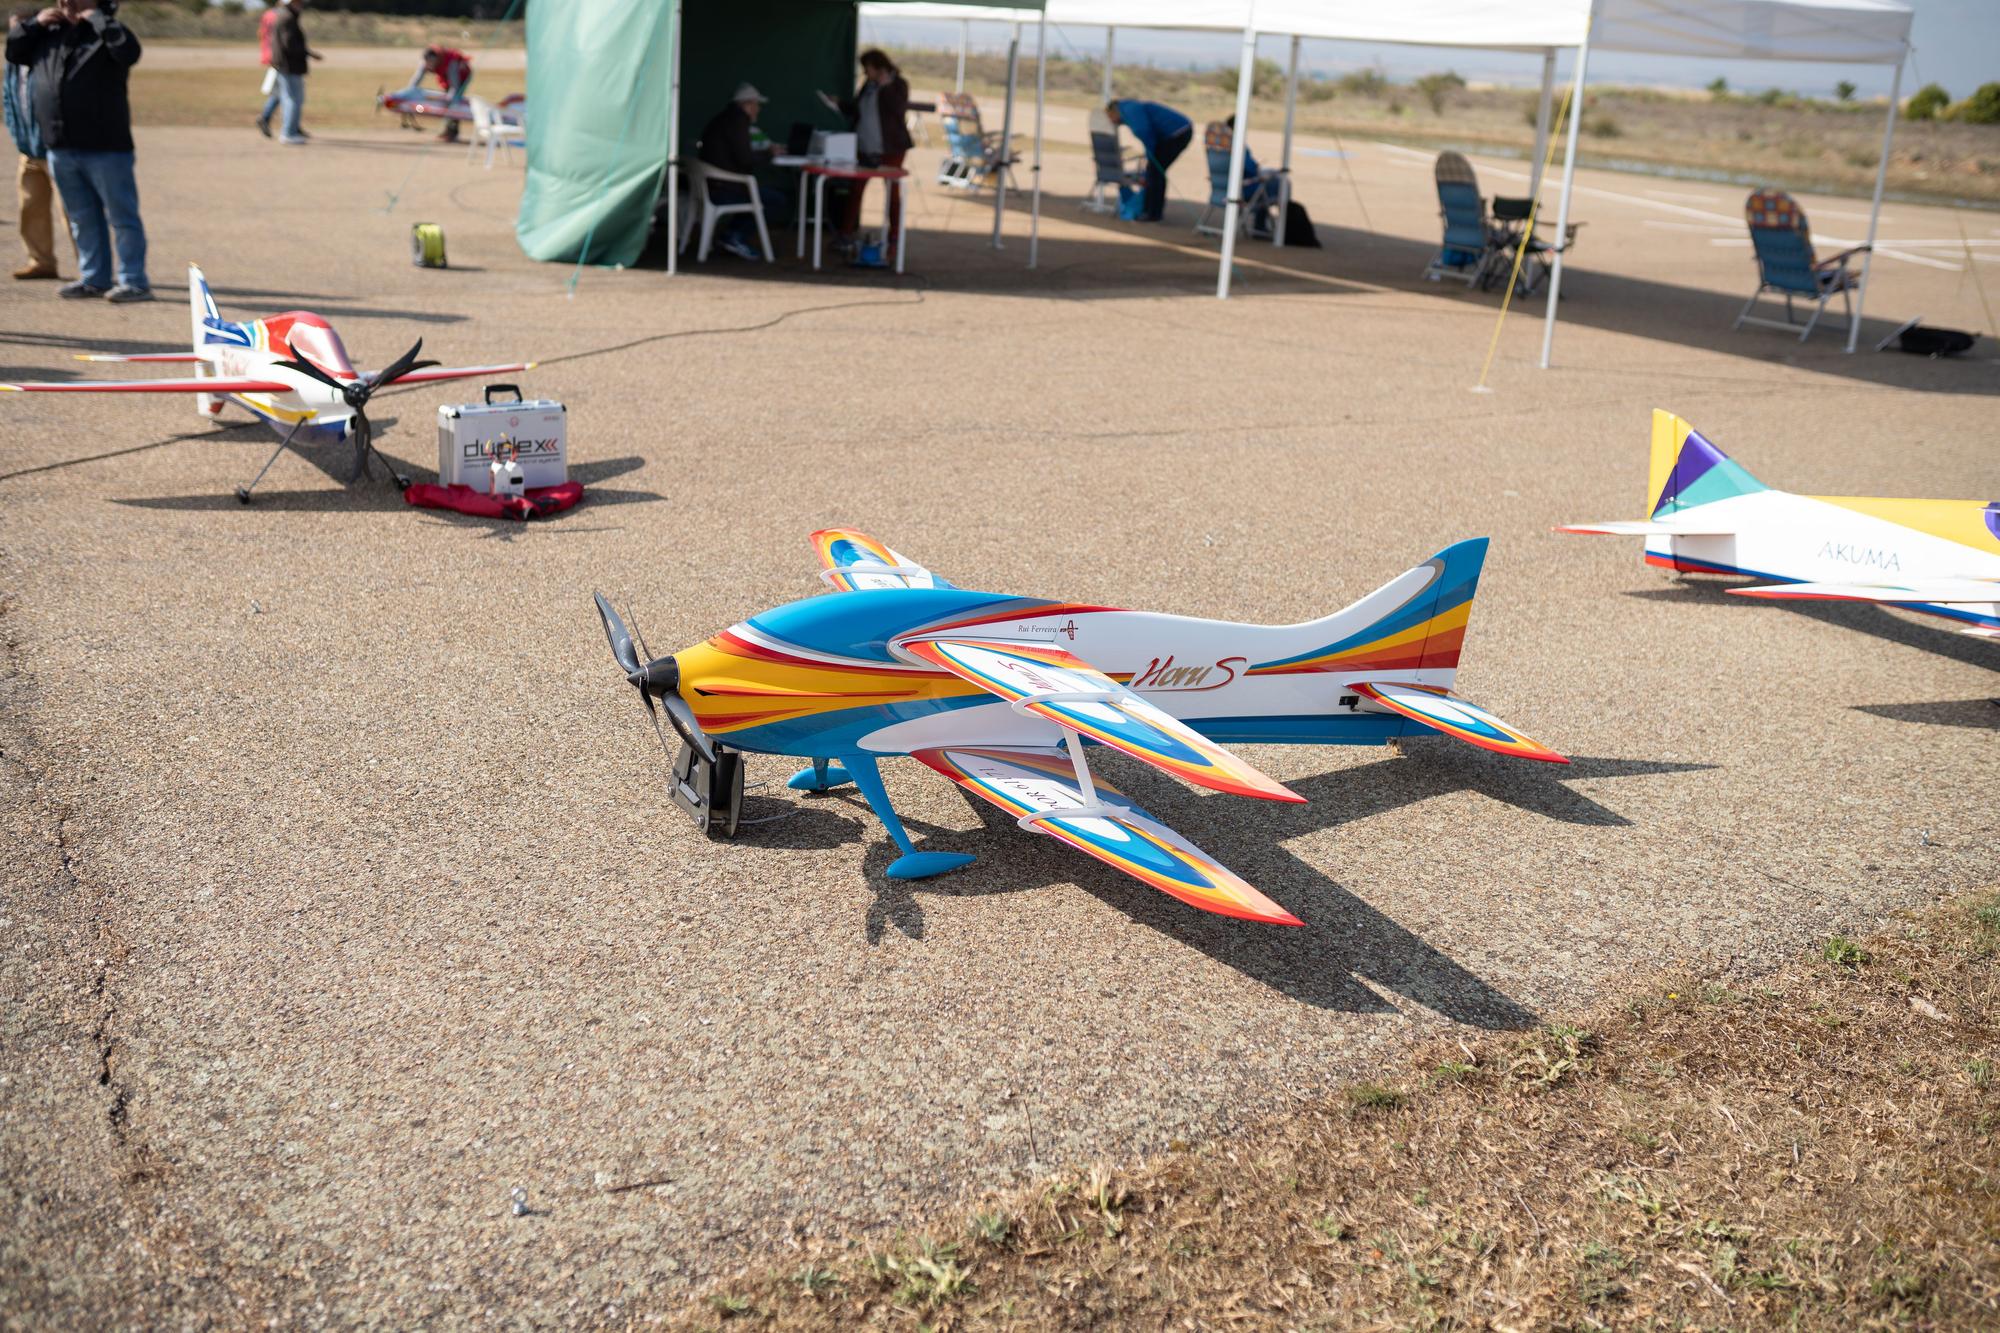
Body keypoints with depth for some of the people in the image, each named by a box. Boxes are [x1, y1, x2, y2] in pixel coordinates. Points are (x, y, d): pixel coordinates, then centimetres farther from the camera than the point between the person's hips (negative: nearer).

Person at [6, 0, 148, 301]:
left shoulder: (105, 34, -5)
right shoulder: (49, 33, 14)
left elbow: (129, 52, -26)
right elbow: (13, 52, 23)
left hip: (106, 148, -7)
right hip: (60, 148, 7)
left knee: (121, 216, -3)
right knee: (82, 218, 13)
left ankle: (134, 282, 1)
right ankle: (94, 279, 22)